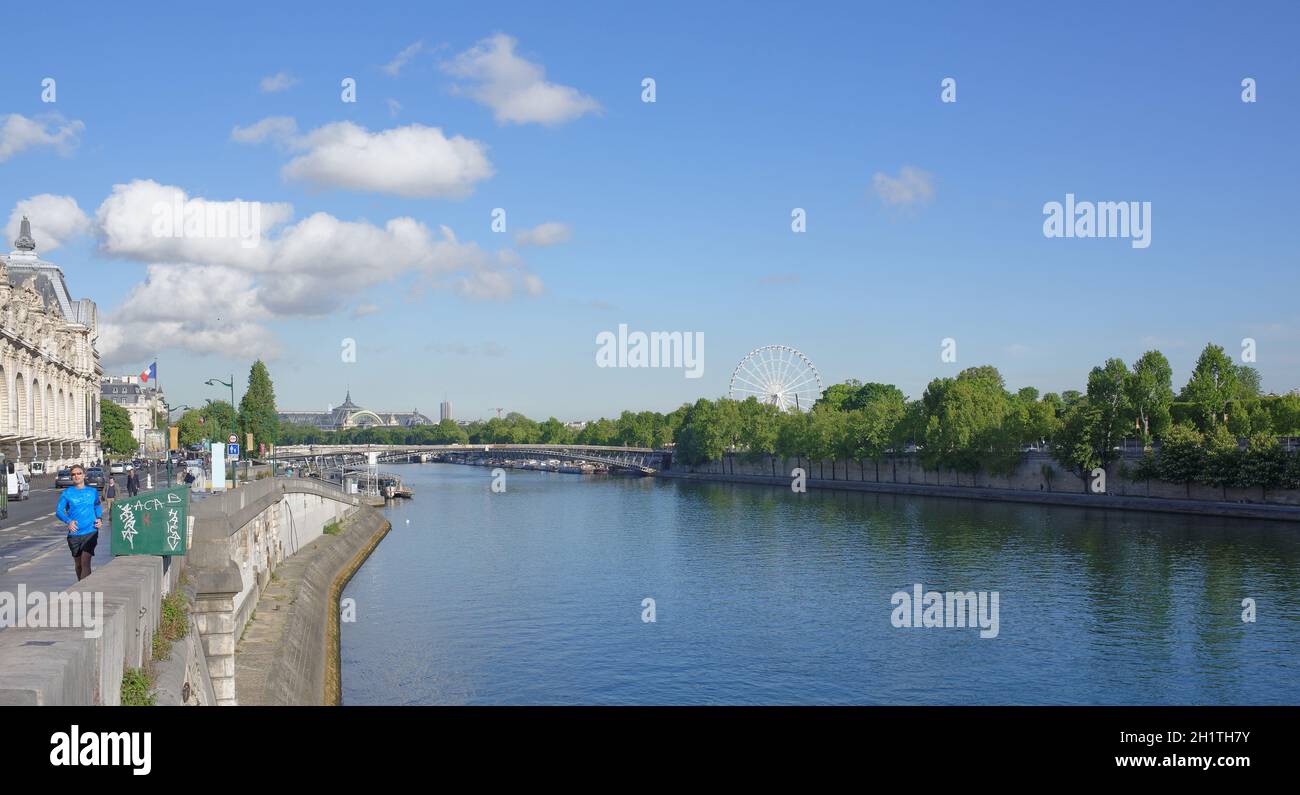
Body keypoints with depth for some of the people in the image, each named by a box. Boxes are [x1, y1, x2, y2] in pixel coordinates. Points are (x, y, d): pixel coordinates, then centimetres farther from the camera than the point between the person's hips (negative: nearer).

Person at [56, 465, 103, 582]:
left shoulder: (93, 492, 7)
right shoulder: (67, 493, 2)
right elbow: (59, 511, -1)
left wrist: (99, 518, 5)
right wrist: (68, 521, -20)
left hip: (90, 532, -1)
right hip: (74, 533, 1)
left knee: (85, 563, -15)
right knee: (78, 564, 14)